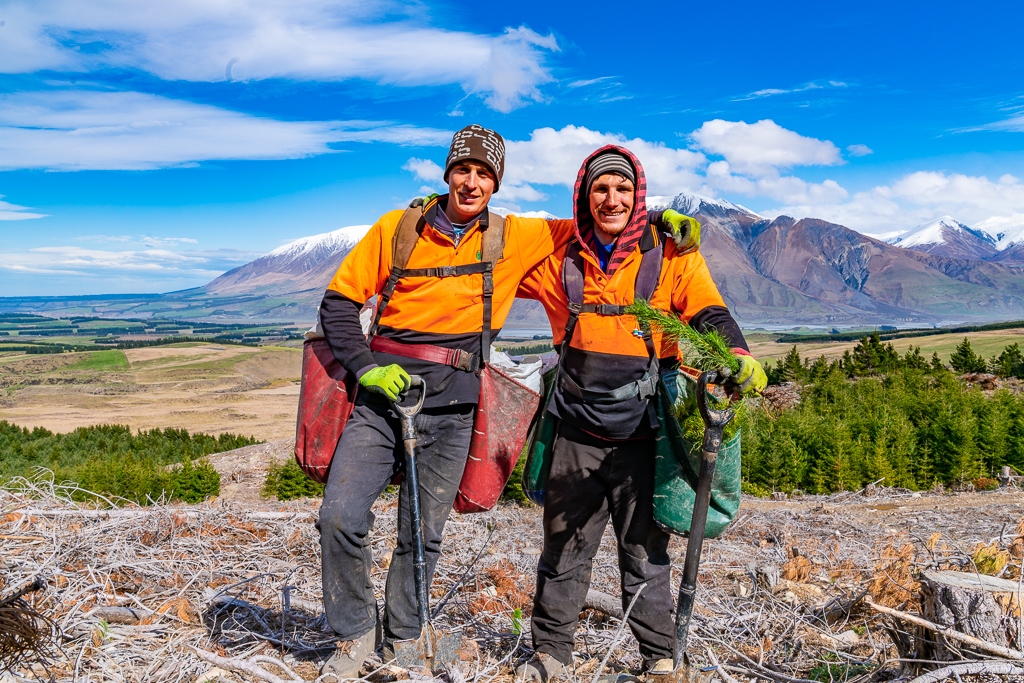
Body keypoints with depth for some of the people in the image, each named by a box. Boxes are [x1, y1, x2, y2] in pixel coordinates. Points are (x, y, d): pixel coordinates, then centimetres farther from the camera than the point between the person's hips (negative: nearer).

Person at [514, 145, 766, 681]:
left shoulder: (672, 254, 1)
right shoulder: (563, 259, 7)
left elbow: (709, 314, -7)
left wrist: (738, 357, -25)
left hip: (641, 434, -2)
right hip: (577, 433, 2)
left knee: (645, 553, 7)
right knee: (563, 550, 11)